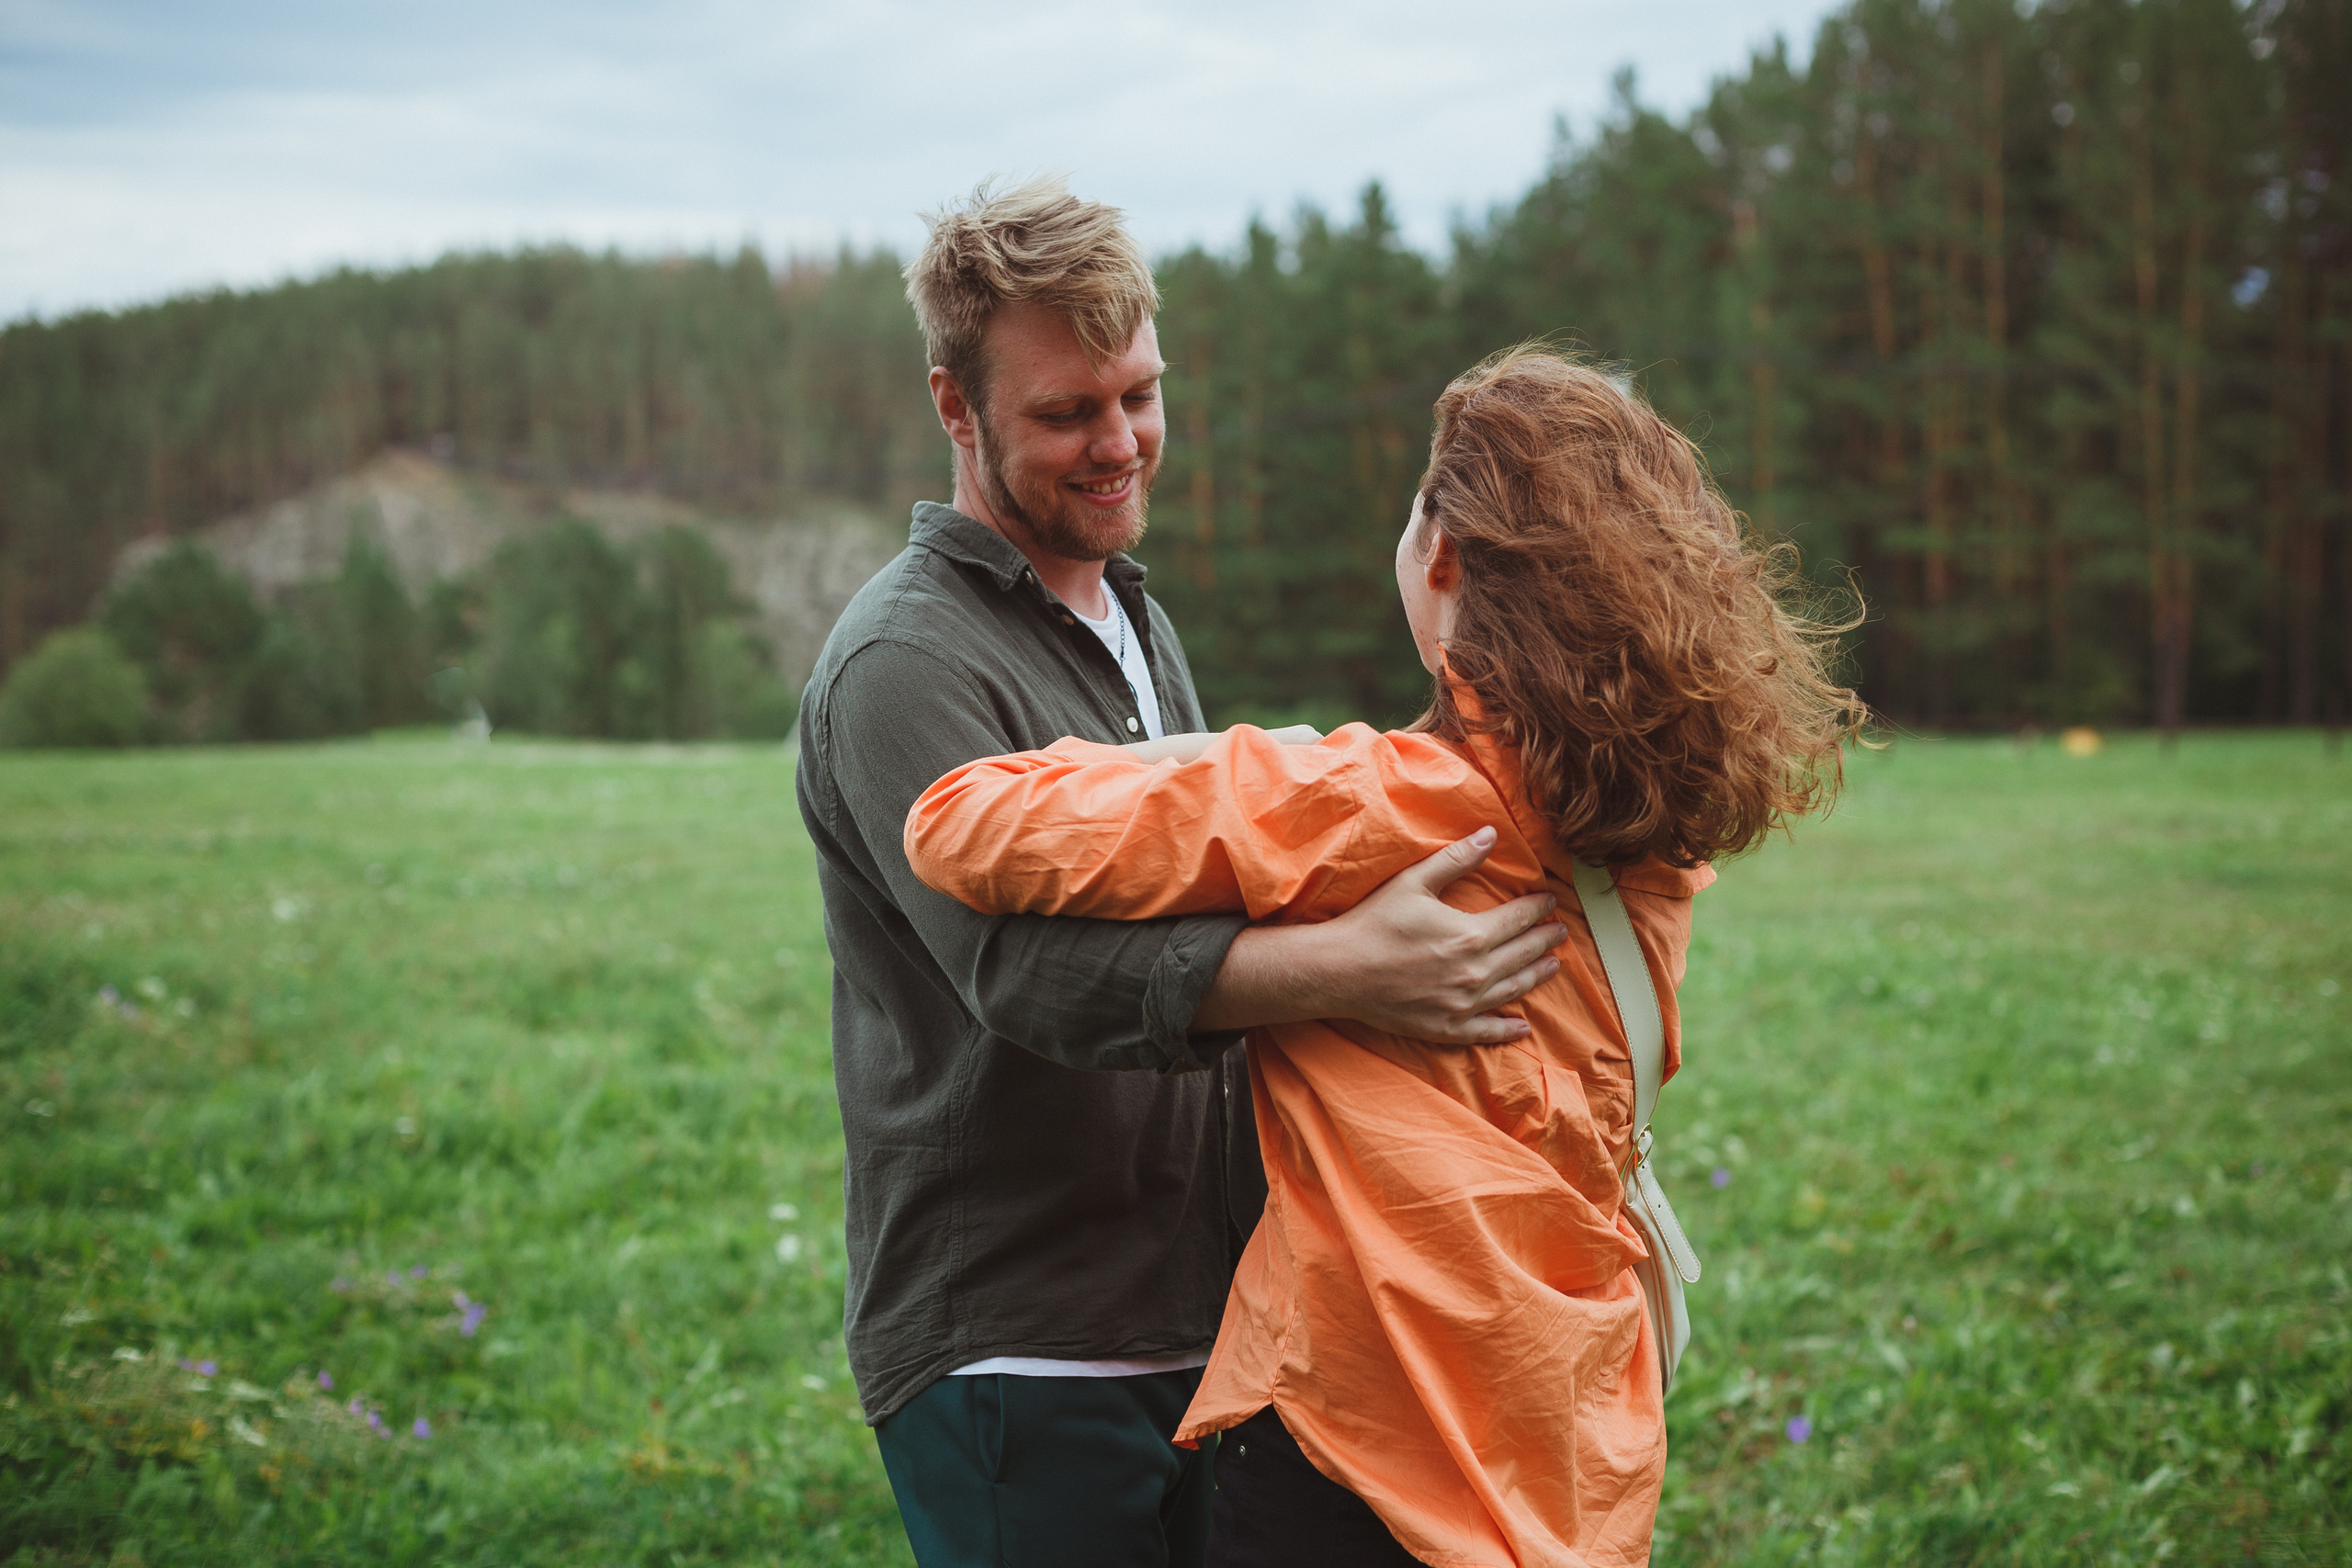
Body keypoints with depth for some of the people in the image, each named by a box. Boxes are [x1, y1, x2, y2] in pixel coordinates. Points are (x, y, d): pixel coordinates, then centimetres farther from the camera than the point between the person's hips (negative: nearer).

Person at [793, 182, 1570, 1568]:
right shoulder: (906, 665, -15)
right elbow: (1033, 969, -29)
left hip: (1191, 1333, 8)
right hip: (1013, 1357, -8)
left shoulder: (1133, 620, 16)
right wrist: (1340, 972, -40)